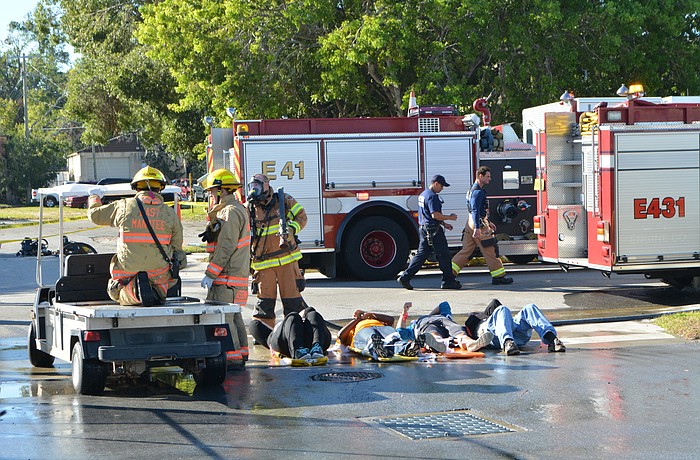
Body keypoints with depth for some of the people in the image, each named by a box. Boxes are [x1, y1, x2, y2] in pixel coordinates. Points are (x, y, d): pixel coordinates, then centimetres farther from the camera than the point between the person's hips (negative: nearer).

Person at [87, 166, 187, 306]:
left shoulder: (123, 206, -3)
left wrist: (94, 197, 34)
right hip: (159, 272, 1)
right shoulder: (170, 213, -1)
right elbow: (177, 247, 6)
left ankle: (133, 290, -11)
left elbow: (94, 215, 12)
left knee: (115, 292, 24)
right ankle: (158, 289, -3)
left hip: (128, 271, -1)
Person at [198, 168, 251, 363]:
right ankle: (241, 353, 21)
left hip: (227, 276, -11)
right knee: (233, 315, 15)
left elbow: (226, 248, -21)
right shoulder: (237, 209, 18)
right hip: (236, 275, 11)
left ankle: (232, 355, -9)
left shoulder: (230, 212, -15)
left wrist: (210, 274, -19)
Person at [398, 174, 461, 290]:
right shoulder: (432, 196, -16)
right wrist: (450, 217, -10)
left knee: (421, 254, 11)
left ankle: (405, 277, 5)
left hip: (425, 230, 10)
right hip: (433, 231, -10)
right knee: (443, 255, -1)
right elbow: (435, 215, -23)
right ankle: (448, 281, 5)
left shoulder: (423, 194, 17)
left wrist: (444, 224, 24)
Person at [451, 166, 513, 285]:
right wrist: (477, 228, -31)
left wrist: (488, 223, 31)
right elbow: (475, 210, -25)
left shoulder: (473, 190, 18)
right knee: (490, 251, -2)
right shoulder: (478, 191, -15)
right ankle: (498, 276, 4)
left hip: (471, 224, 10)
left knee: (466, 250, 8)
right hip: (479, 224, -10)